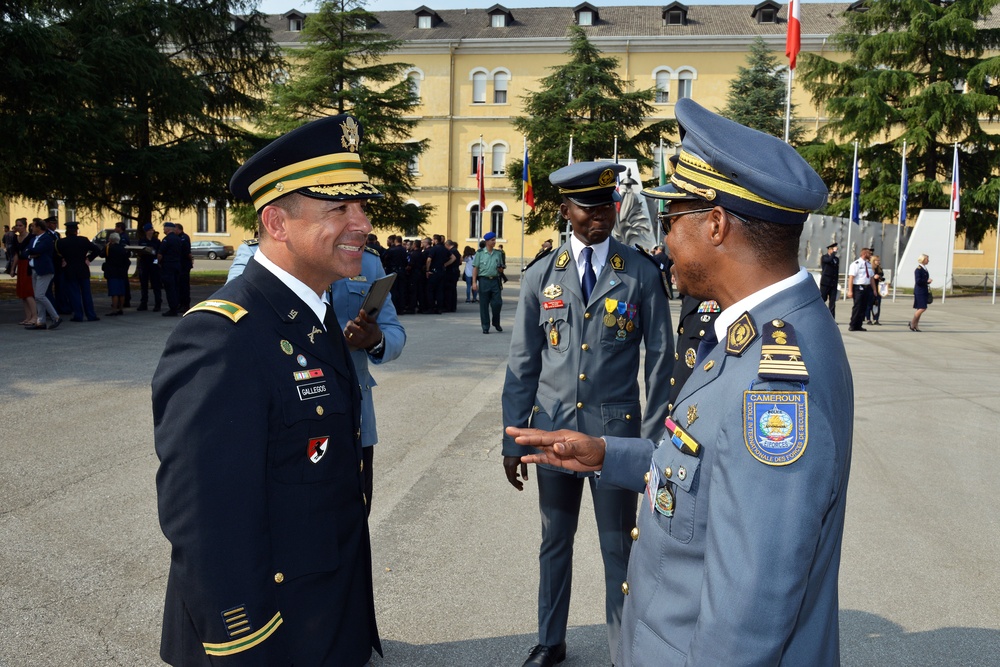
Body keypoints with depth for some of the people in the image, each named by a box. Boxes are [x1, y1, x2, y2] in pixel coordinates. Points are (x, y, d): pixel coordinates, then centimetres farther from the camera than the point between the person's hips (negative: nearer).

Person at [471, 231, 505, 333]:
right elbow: (475, 268, -1)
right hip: (484, 280, -2)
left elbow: (501, 270, 18)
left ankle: (496, 322, 21)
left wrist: (501, 269, -6)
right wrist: (474, 282, -7)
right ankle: (485, 327, 10)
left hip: (495, 280, 2)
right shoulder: (480, 253, 1)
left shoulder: (498, 253, 10)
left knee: (497, 303, -2)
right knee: (484, 305, 2)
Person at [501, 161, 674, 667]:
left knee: (619, 548, 10)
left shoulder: (642, 274, -3)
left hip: (617, 431, -2)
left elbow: (659, 361, -2)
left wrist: (653, 441, -4)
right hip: (553, 428, 2)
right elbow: (522, 365, 3)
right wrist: (513, 440, 2)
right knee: (554, 541, 18)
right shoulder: (541, 277, 2)